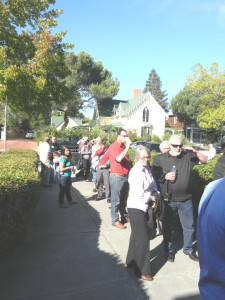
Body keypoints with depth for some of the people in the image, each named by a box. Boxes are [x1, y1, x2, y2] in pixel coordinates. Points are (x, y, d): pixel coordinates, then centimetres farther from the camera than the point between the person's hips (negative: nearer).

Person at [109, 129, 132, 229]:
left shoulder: (124, 147, 13)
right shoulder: (113, 146, -11)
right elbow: (119, 159, -27)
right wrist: (128, 146, -24)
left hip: (125, 176, 8)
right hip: (117, 177, -7)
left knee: (124, 199, 18)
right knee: (116, 200, 1)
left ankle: (125, 217, 30)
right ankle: (115, 220, 11)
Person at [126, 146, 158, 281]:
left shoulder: (147, 169, 4)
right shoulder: (135, 172, -23)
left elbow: (153, 184, 15)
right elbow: (140, 195, -27)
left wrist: (155, 195, -4)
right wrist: (152, 198, -11)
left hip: (144, 207, 9)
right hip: (136, 208, -9)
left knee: (137, 236, 22)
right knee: (142, 239, 1)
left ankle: (132, 262, 41)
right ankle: (143, 271, 18)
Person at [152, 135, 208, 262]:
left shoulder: (188, 157, 4)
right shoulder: (160, 159, 0)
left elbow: (205, 161, 5)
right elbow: (154, 176, 1)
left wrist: (195, 151, -11)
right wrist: (165, 176, -17)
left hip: (186, 200, 2)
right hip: (168, 200, -2)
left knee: (189, 225, 14)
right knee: (167, 227, 11)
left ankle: (188, 248, 37)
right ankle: (169, 250, 32)